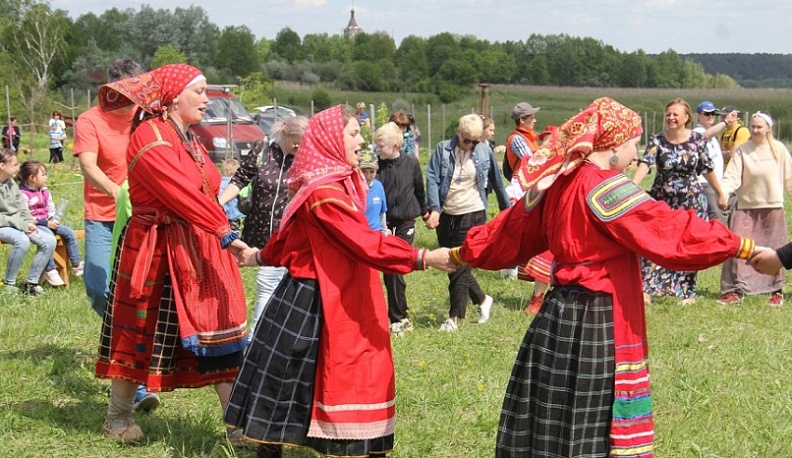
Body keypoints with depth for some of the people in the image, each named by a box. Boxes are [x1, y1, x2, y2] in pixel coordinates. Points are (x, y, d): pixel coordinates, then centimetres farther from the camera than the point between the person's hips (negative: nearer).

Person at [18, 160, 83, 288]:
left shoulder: (44, 191, 13)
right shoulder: (23, 194, -14)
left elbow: (51, 210, 20)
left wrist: (54, 220, -4)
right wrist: (46, 223, -20)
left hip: (47, 223, 9)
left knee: (69, 233, -3)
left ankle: (76, 265, 5)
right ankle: (50, 271, -29)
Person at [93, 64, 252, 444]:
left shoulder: (189, 138, 14)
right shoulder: (149, 137, -16)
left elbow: (204, 193, 10)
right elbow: (182, 194, -25)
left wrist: (222, 235, -1)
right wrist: (225, 232, -29)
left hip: (200, 250, 8)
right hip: (155, 251, -8)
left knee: (223, 334, 3)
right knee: (140, 332, 7)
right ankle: (118, 417, 25)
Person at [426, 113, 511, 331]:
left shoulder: (484, 152, 0)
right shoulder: (443, 149, 1)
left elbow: (497, 183, 11)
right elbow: (432, 179, -7)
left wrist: (507, 210, 18)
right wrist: (435, 209, -21)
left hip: (472, 215, -3)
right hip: (446, 216, 3)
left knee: (461, 268, -3)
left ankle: (455, 317, 5)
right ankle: (482, 299, 32)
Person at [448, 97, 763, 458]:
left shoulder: (557, 182, 9)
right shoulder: (607, 188, -16)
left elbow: (512, 230, 19)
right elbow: (669, 230, -20)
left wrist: (463, 252, 34)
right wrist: (744, 248, -19)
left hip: (559, 312, 8)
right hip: (596, 319, -8)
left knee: (553, 413, 14)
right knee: (591, 419, -1)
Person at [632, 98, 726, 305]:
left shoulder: (697, 139, -3)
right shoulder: (657, 141, -7)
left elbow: (707, 169, 8)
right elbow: (645, 163, -24)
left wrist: (720, 193, 16)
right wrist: (633, 185, -41)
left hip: (691, 202, 0)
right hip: (662, 201, 0)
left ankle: (688, 292, 15)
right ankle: (647, 290, -2)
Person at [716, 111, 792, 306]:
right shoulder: (742, 150, -3)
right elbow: (732, 176, -12)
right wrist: (723, 193, -28)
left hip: (772, 206, 0)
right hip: (746, 206, 0)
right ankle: (734, 290, -1)